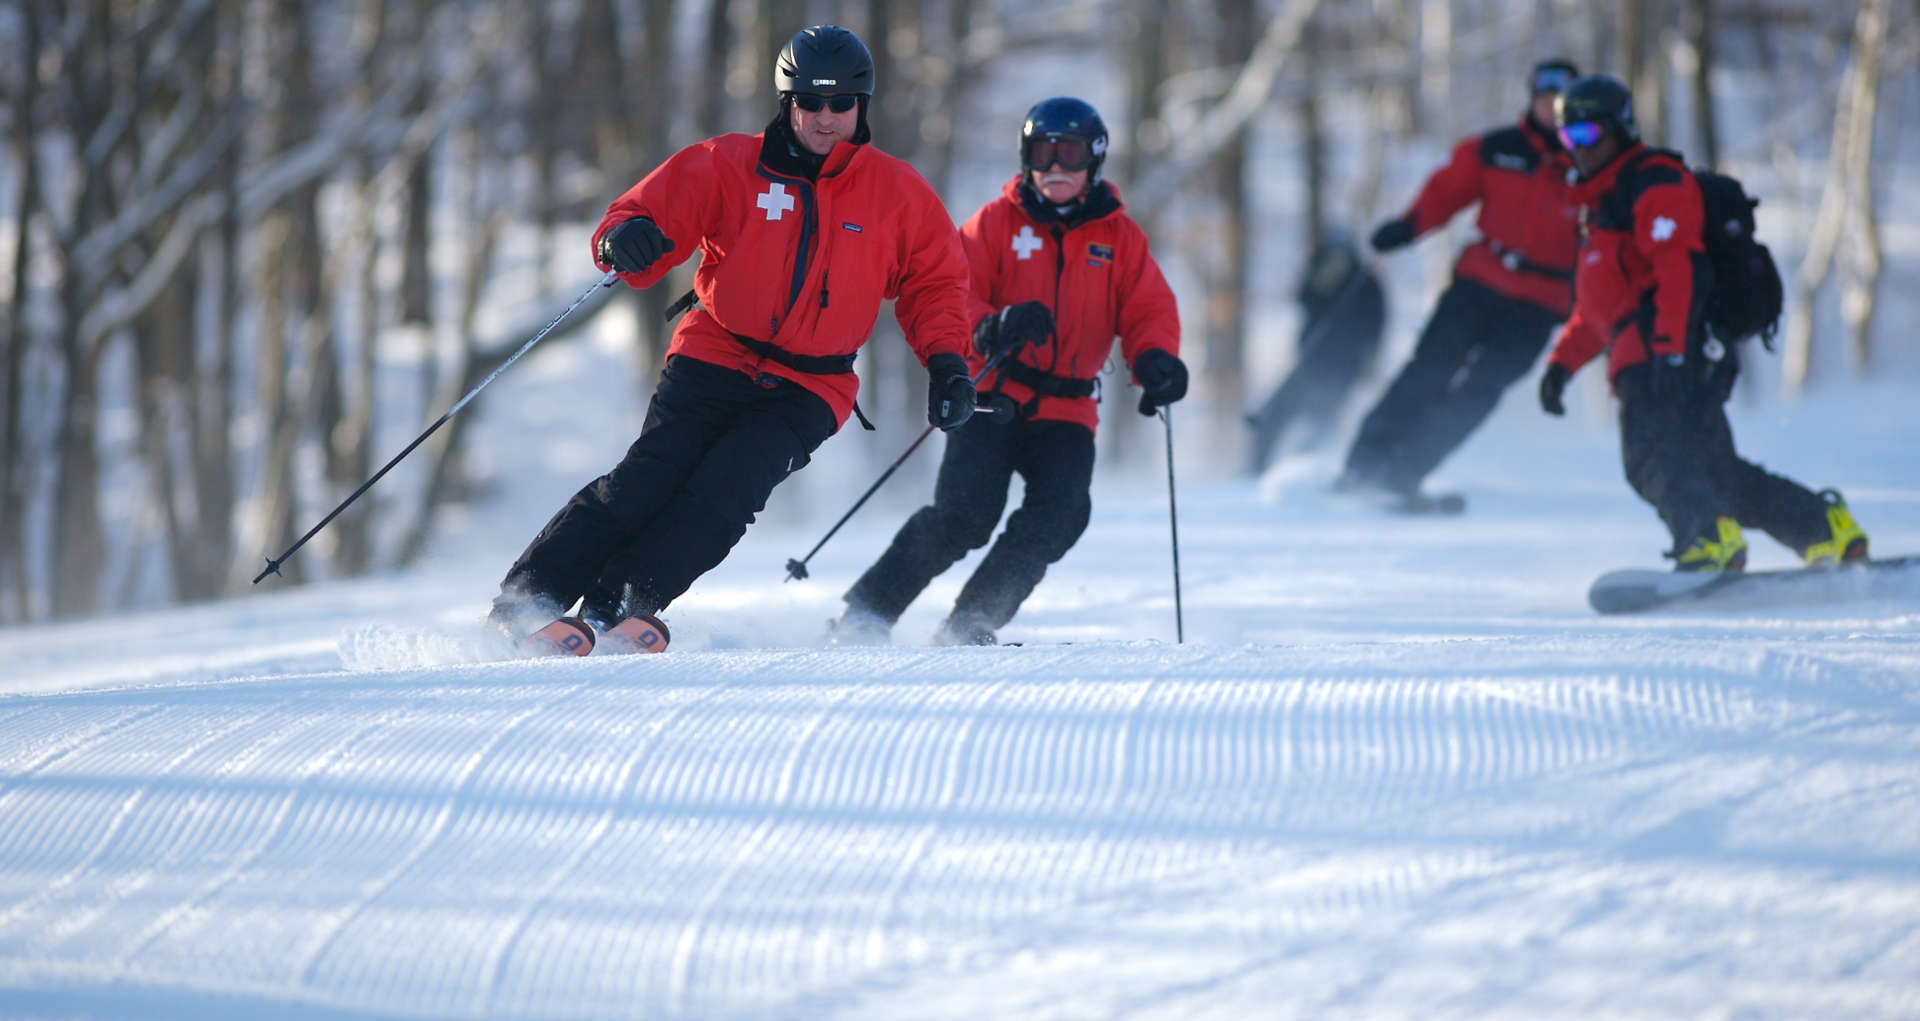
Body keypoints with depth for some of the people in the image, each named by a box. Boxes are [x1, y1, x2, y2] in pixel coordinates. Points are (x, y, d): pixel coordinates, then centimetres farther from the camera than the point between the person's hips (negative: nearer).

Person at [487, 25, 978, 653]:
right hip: (716, 360, 0)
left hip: (809, 389, 1)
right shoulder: (730, 166, -1)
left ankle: (617, 605, -25)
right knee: (651, 476, -18)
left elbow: (934, 282, 15)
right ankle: (529, 598, -16)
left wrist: (947, 360, 1)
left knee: (726, 490, -23)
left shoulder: (898, 194, 4)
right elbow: (654, 210, 0)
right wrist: (626, 239, -24)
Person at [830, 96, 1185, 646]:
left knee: (1060, 514, -21)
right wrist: (990, 327, -25)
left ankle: (970, 623, -13)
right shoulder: (996, 223, 4)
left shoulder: (1120, 237, 11)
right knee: (964, 515, -19)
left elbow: (1149, 309, 6)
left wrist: (1155, 359, -17)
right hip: (993, 394, -3)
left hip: (1066, 410, 3)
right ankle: (867, 611, -7)